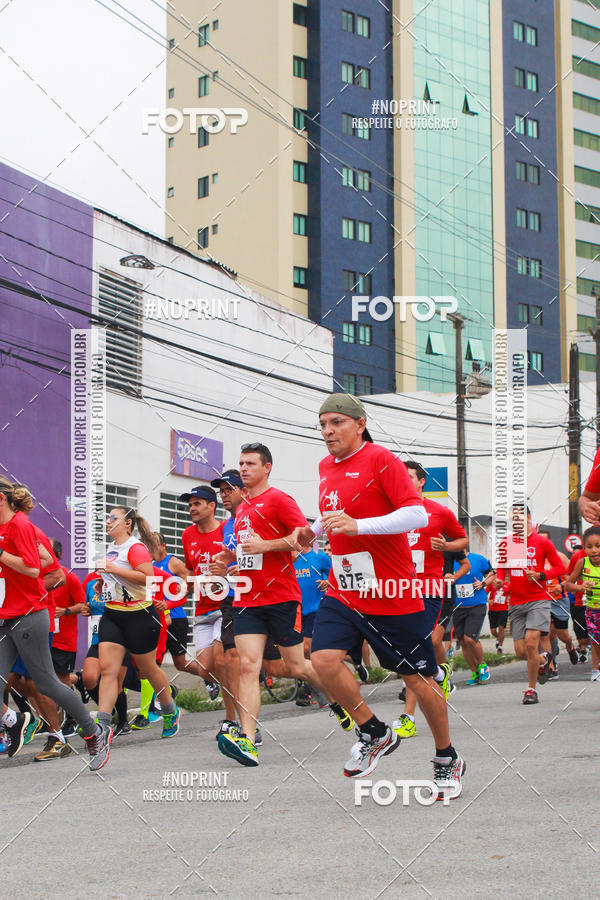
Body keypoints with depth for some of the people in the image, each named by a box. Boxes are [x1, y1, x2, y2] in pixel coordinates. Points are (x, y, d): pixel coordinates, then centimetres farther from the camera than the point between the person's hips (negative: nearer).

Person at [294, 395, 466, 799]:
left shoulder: (381, 460, -12)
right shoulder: (326, 467, 11)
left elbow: (417, 514, -20)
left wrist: (357, 525, -29)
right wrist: (314, 531, 8)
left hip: (393, 594, -6)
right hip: (343, 592, 6)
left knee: (419, 677, 3)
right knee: (324, 658, -17)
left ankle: (448, 760, 25)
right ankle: (375, 733, 6)